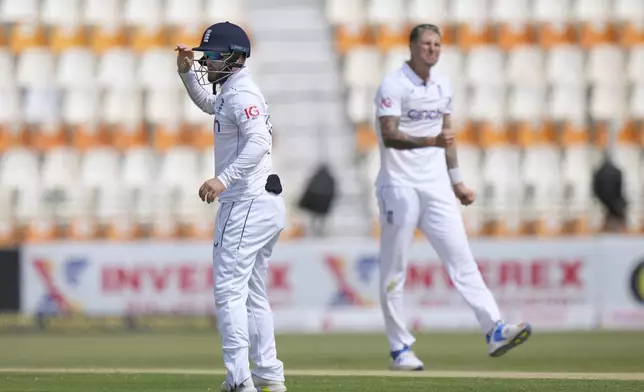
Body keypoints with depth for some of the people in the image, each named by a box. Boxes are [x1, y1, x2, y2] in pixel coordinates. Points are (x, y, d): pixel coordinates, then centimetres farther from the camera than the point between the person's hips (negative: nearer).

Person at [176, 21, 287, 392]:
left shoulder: (241, 94, -14)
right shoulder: (231, 93, 17)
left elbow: (258, 141, -29)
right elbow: (207, 103, 40)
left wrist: (224, 179, -37)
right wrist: (188, 71, 24)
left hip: (247, 205, -11)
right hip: (267, 206, 11)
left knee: (229, 290, -13)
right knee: (253, 293, 18)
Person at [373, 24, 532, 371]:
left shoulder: (442, 87, 12)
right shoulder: (393, 86, -10)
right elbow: (389, 137, -22)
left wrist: (456, 181, 19)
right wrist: (431, 141, -36)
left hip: (436, 186, 5)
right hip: (399, 185, -5)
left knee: (461, 257, -5)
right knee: (394, 269, 0)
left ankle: (494, 331, -14)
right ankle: (399, 349, 6)